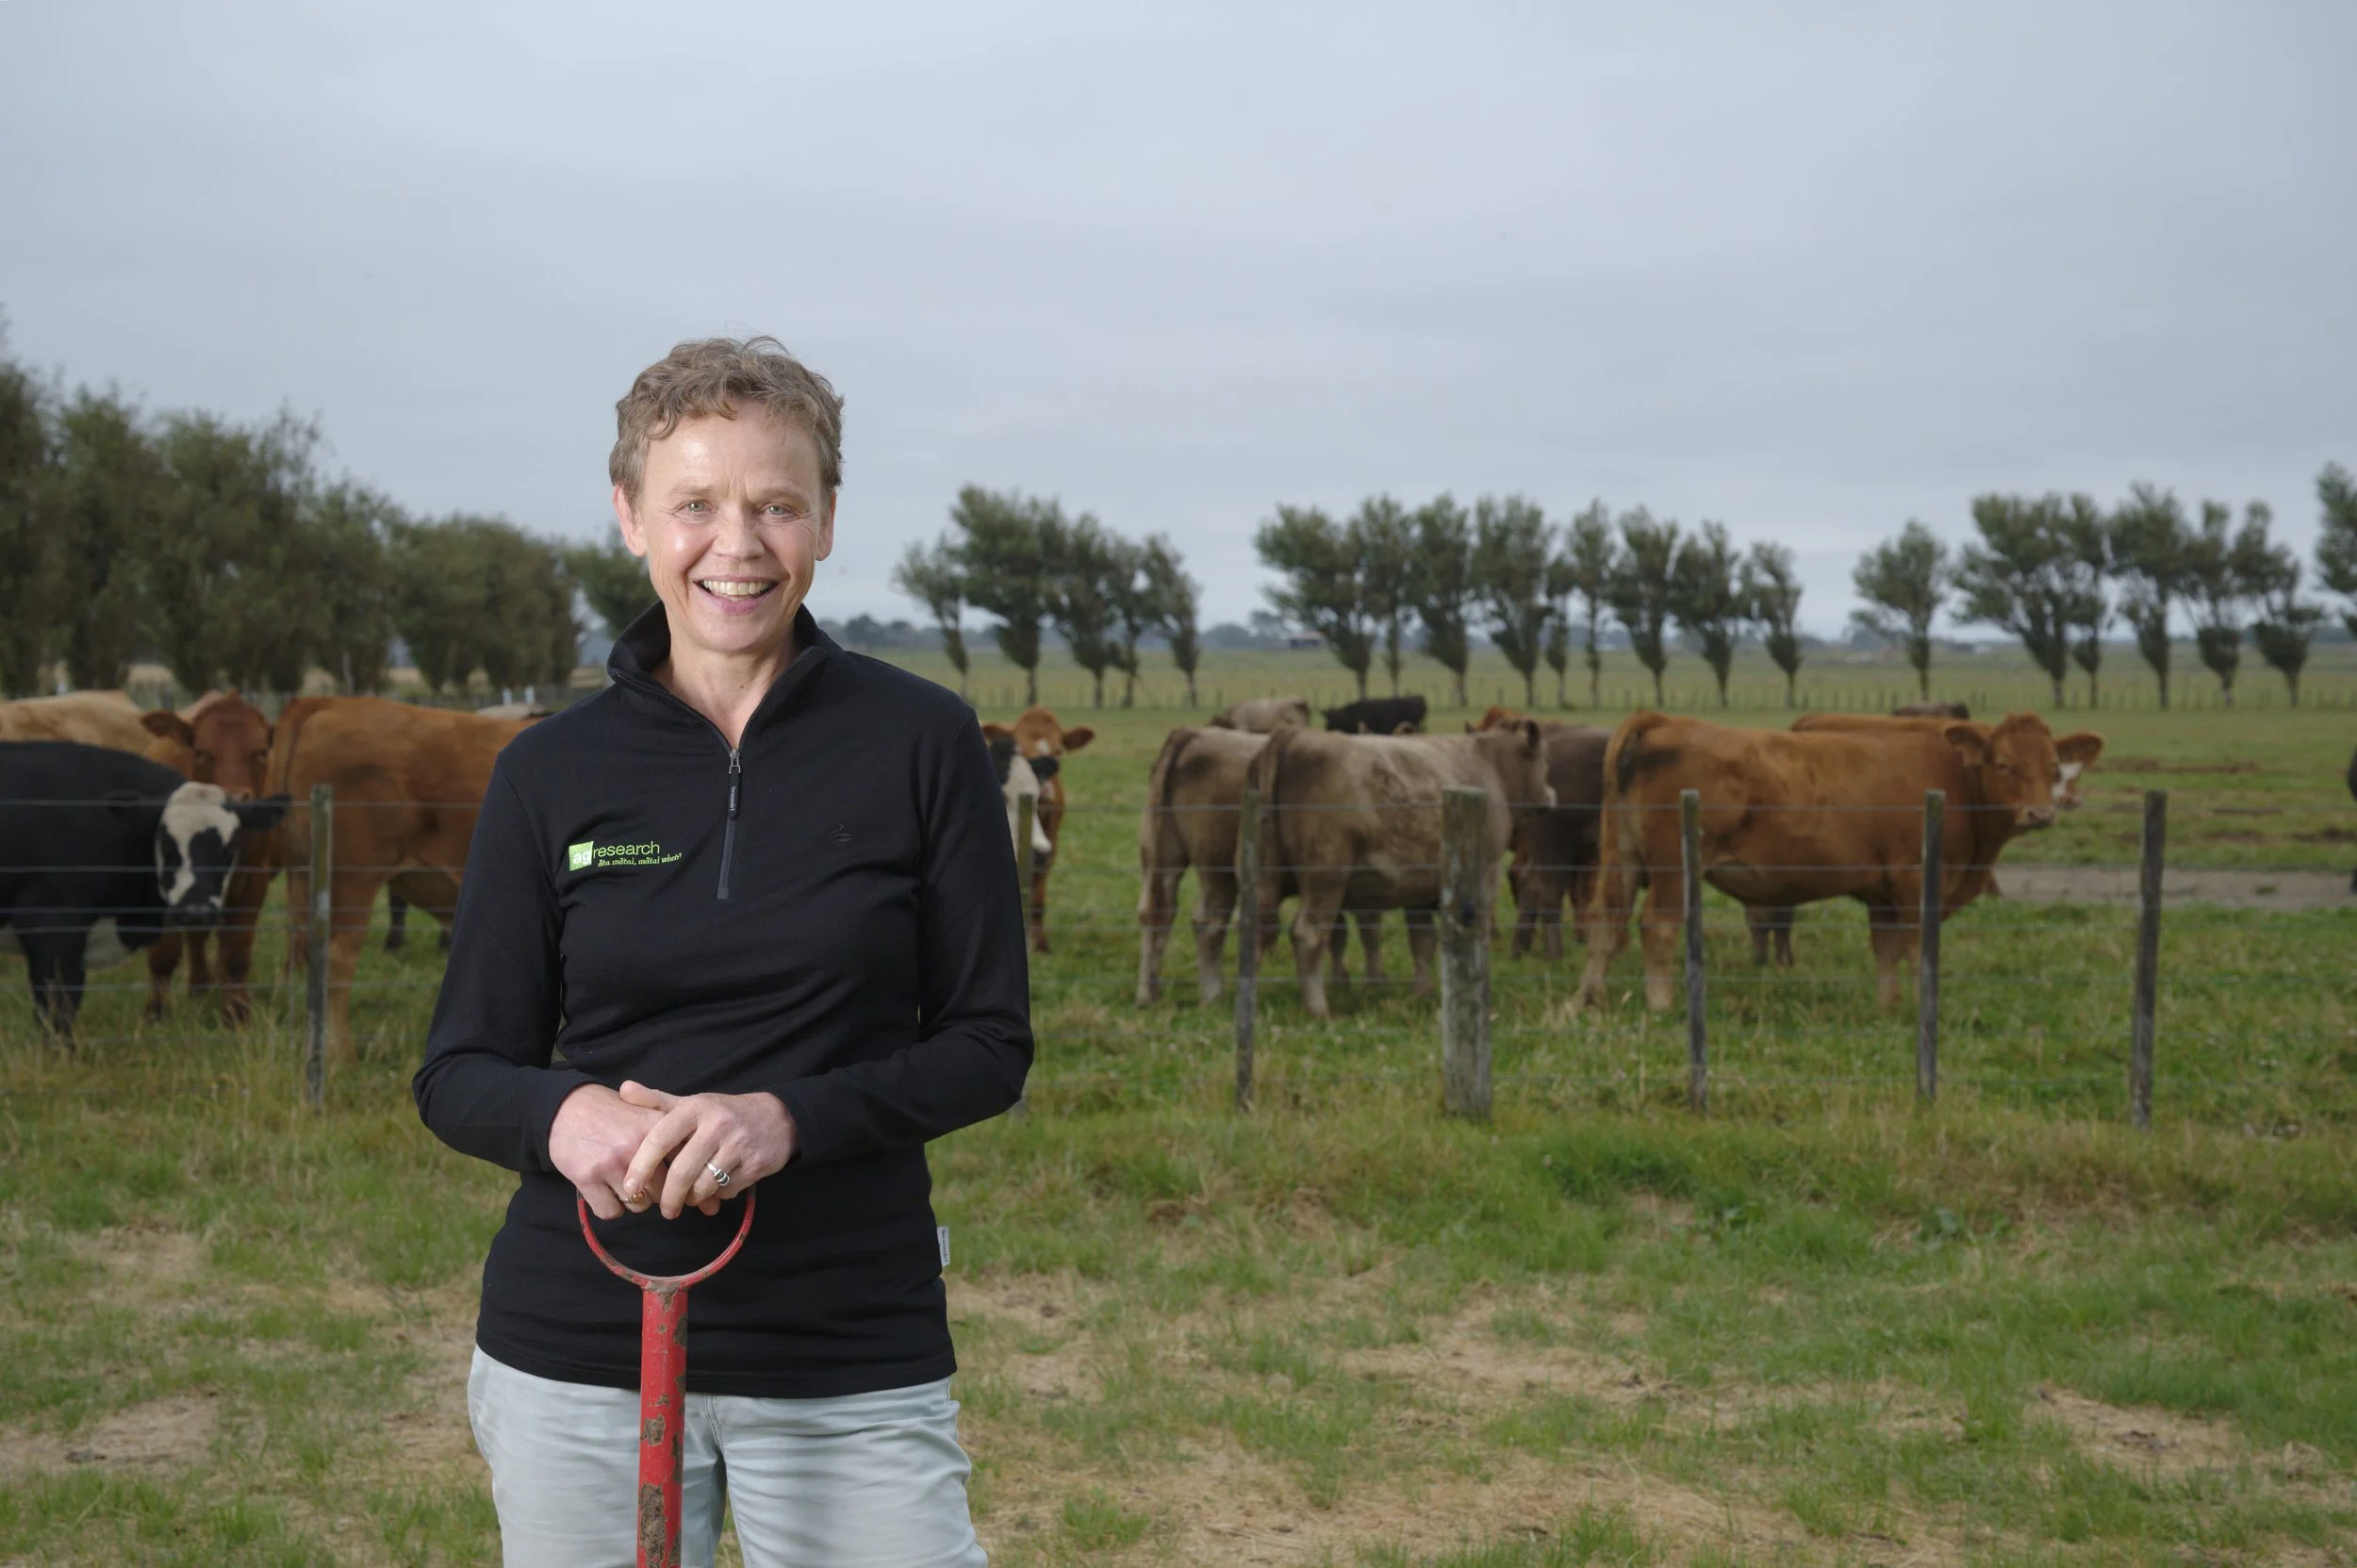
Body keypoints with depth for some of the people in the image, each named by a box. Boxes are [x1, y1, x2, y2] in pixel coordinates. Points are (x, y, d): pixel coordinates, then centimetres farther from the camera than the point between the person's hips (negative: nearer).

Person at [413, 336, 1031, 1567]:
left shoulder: (923, 743, -2)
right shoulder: (551, 772, 3)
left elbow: (990, 1042, -2)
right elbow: (459, 1072, 5)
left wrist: (790, 1117, -18)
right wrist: (560, 1116, -18)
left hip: (854, 1359, -1)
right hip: (577, 1355, 2)